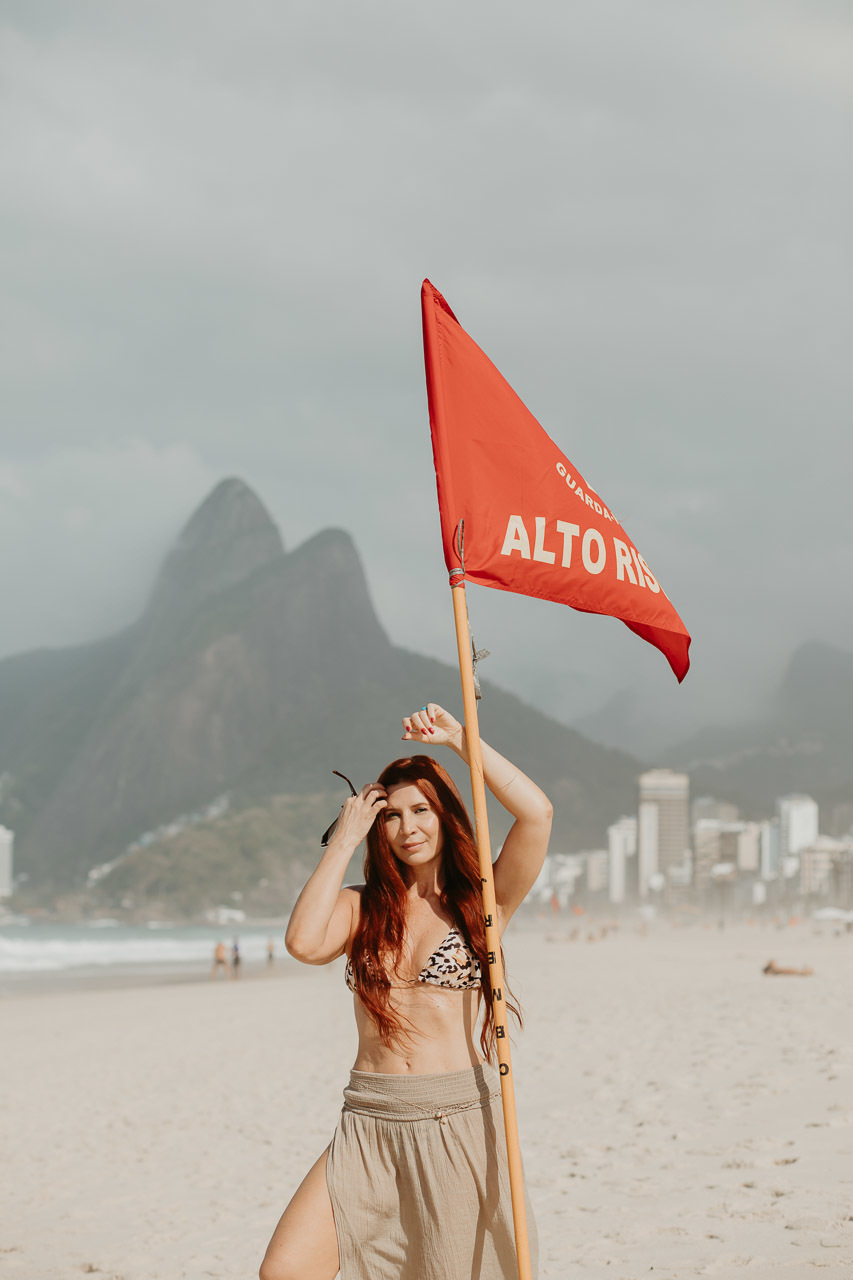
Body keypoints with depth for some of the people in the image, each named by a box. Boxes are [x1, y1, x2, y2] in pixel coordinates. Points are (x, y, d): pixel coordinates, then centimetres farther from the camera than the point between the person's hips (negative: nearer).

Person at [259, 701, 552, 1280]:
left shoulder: (481, 904, 5)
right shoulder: (362, 907, 11)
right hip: (372, 1123, 2)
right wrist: (344, 842, -2)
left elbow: (536, 812, -10)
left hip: (461, 1120, -2)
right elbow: (304, 942, -11)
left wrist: (459, 737, -4)